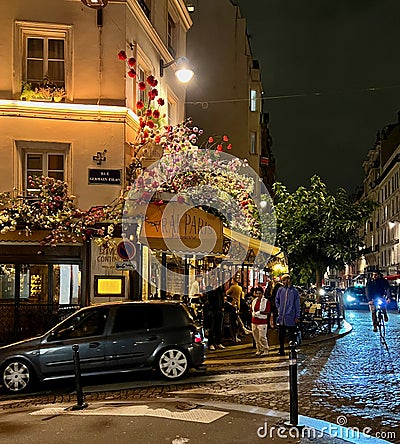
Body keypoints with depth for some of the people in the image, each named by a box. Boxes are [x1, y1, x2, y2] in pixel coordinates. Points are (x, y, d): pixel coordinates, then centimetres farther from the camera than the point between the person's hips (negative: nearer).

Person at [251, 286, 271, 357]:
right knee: (256, 337, 9)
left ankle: (266, 350, 3)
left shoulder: (266, 301, -6)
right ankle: (259, 350, 20)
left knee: (262, 337, -7)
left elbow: (268, 312, -10)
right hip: (254, 321, 6)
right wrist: (253, 313, 1)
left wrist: (260, 312, -18)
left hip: (262, 322, -6)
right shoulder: (254, 301, 11)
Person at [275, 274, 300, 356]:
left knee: (292, 334, 1)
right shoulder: (280, 290, 6)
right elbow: (277, 301, 19)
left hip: (290, 317, -3)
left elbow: (297, 305, 0)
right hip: (281, 317, 3)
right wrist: (279, 310, 8)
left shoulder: (294, 291, -1)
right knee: (281, 334, 9)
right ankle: (281, 350, 18)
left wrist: (297, 317, -4)